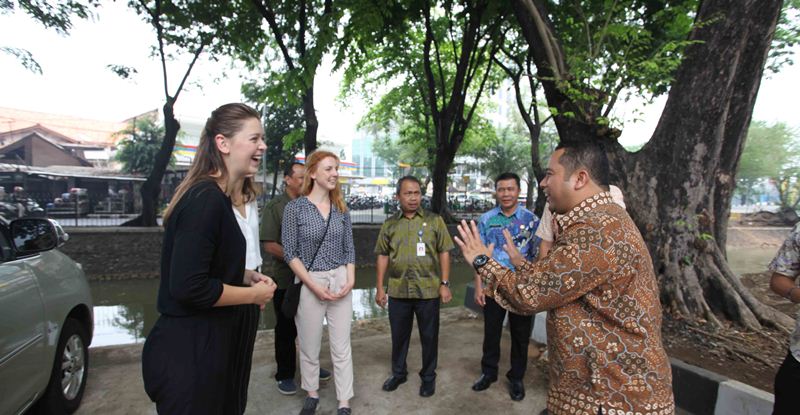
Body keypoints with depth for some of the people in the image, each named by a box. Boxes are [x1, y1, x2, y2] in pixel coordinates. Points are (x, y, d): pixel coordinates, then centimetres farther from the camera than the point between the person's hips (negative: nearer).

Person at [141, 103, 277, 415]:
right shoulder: (206, 199, -23)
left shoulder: (215, 197, 7)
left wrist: (245, 275, 2)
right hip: (190, 350, -10)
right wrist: (254, 294, -16)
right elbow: (189, 287, -28)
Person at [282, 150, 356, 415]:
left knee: (342, 346, 7)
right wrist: (314, 285, -13)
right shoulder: (295, 207, -7)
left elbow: (349, 248, 9)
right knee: (309, 346, 12)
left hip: (340, 280, 3)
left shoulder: (341, 209, 5)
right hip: (309, 283, -3)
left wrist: (350, 279, -5)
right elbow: (289, 253, -8)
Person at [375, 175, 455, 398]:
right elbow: (383, 256, 7)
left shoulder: (434, 220, 0)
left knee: (429, 336, 10)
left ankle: (428, 376, 30)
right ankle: (398, 372, 36)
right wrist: (380, 288, 4)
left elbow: (444, 253, 0)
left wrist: (445, 283, -5)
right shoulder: (390, 223, 5)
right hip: (398, 290, 2)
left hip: (428, 290, -2)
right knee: (399, 335, 16)